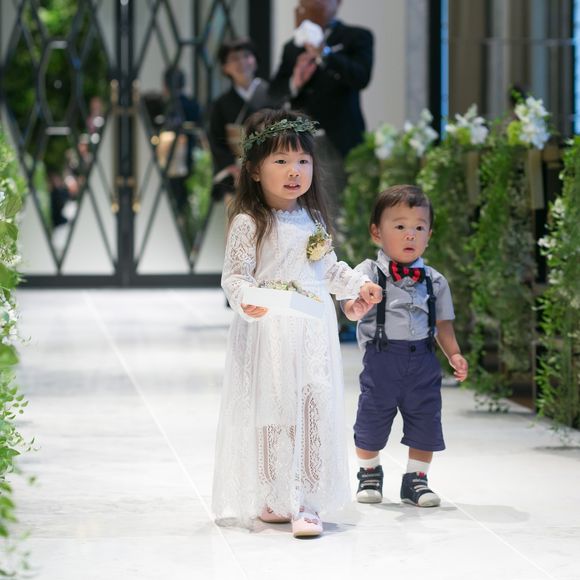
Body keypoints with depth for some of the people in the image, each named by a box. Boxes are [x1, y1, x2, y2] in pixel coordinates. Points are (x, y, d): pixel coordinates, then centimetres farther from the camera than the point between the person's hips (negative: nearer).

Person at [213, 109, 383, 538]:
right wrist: (245, 301, -27)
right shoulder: (249, 223, -7)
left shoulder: (314, 219, 11)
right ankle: (272, 500, 9)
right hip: (268, 333, -5)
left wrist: (359, 284, 11)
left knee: (315, 409, 0)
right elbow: (235, 275, -9)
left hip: (313, 332, 5)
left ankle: (305, 502, 2)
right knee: (272, 411, -2)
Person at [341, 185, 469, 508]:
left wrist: (454, 353, 3)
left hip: (423, 359, 3)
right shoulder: (368, 273, -4)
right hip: (382, 358, -3)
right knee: (373, 419, 8)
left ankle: (416, 479, 22)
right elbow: (351, 304, -19)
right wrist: (357, 308, -41)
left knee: (426, 422, 5)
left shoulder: (434, 281, 8)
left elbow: (443, 322, 14)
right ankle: (369, 473, 30)